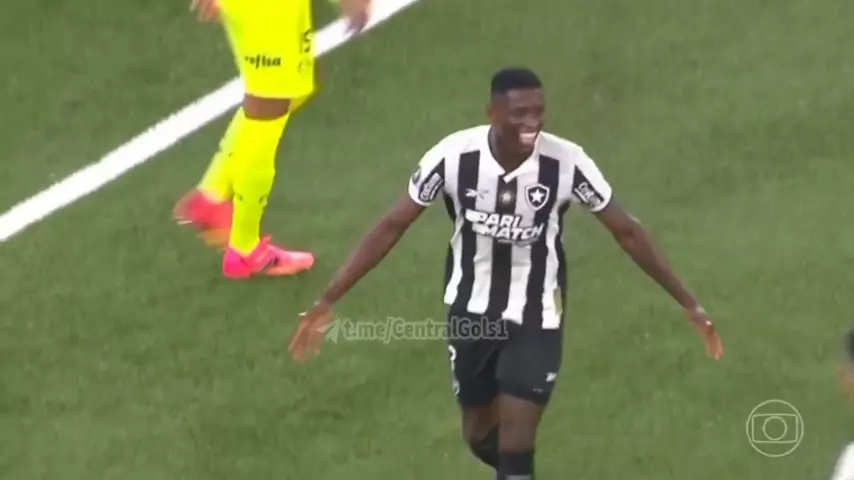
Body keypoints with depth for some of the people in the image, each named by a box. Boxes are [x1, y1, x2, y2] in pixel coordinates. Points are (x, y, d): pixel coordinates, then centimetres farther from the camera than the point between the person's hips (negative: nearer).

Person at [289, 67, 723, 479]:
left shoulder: (566, 163, -24)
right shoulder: (454, 156, -22)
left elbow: (626, 231, -10)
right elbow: (392, 227, -11)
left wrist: (688, 304, -7)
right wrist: (328, 300, -11)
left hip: (535, 319, -2)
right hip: (472, 312, 2)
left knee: (515, 444, -9)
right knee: (480, 436, 16)